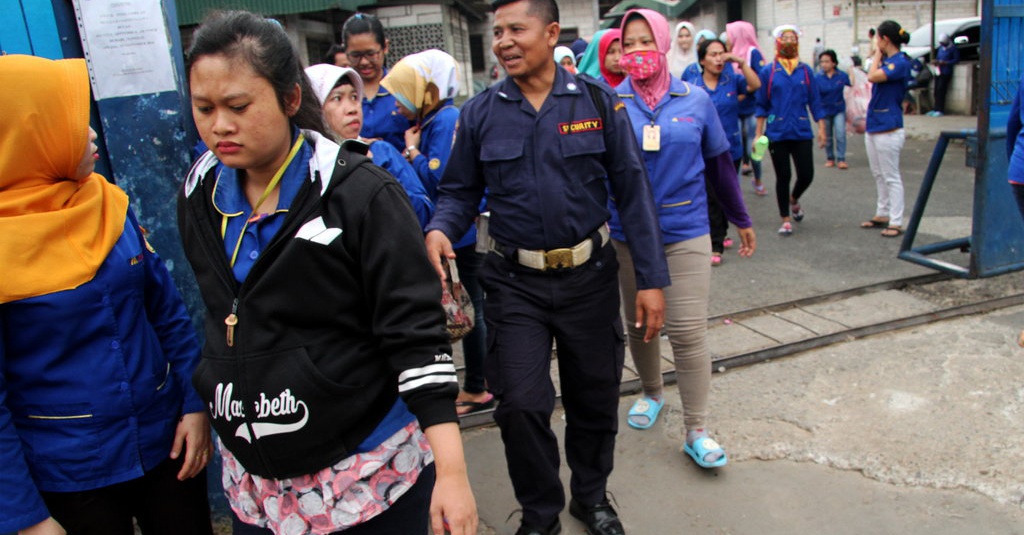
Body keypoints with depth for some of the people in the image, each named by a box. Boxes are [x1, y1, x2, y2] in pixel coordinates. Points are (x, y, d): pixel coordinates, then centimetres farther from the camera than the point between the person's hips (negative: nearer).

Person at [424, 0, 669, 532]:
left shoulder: (598, 102, -4)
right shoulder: (479, 113, -1)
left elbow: (632, 190, -4)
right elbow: (460, 192, 4)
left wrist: (652, 278, -7)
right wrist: (439, 230, -19)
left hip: (589, 275, 1)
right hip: (514, 282, 0)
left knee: (594, 397, 15)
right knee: (521, 404, -3)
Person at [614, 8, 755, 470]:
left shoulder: (695, 100, 0)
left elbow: (719, 163, 8)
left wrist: (741, 219, 15)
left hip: (685, 232, -1)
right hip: (629, 235, 1)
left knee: (688, 332, -4)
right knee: (638, 325, 16)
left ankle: (696, 431, 8)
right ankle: (652, 393, 42)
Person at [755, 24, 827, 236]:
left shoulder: (805, 70, 5)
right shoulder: (768, 72, 0)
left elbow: (814, 101, 7)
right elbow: (762, 105, 3)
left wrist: (821, 128, 2)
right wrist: (758, 133, 0)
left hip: (802, 131, 2)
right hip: (777, 133, -2)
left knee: (806, 175, 0)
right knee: (783, 177, 3)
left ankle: (794, 199, 34)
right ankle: (786, 220, 16)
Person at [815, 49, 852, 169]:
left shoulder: (842, 76, -9)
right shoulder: (817, 78, -11)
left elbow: (851, 88, 3)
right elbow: (815, 96, -13)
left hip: (839, 109, 0)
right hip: (825, 110, 1)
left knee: (840, 134, -10)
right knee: (827, 137, 11)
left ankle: (841, 159, -3)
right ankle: (830, 158, 26)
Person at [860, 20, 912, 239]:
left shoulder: (900, 62, -15)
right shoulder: (886, 61, 11)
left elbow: (872, 76, -23)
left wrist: (877, 54, -12)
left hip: (888, 129, -9)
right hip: (873, 126, 9)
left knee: (891, 177, -4)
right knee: (878, 175, 17)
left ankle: (896, 223, 2)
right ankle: (882, 215, 29)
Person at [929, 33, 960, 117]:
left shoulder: (953, 49, -4)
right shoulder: (940, 48, 17)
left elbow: (956, 59, -7)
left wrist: (945, 63, -17)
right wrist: (936, 61, 2)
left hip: (946, 72, -7)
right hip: (939, 71, 7)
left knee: (941, 90, -13)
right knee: (936, 91, 4)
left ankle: (940, 110, -12)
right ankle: (936, 109, 9)